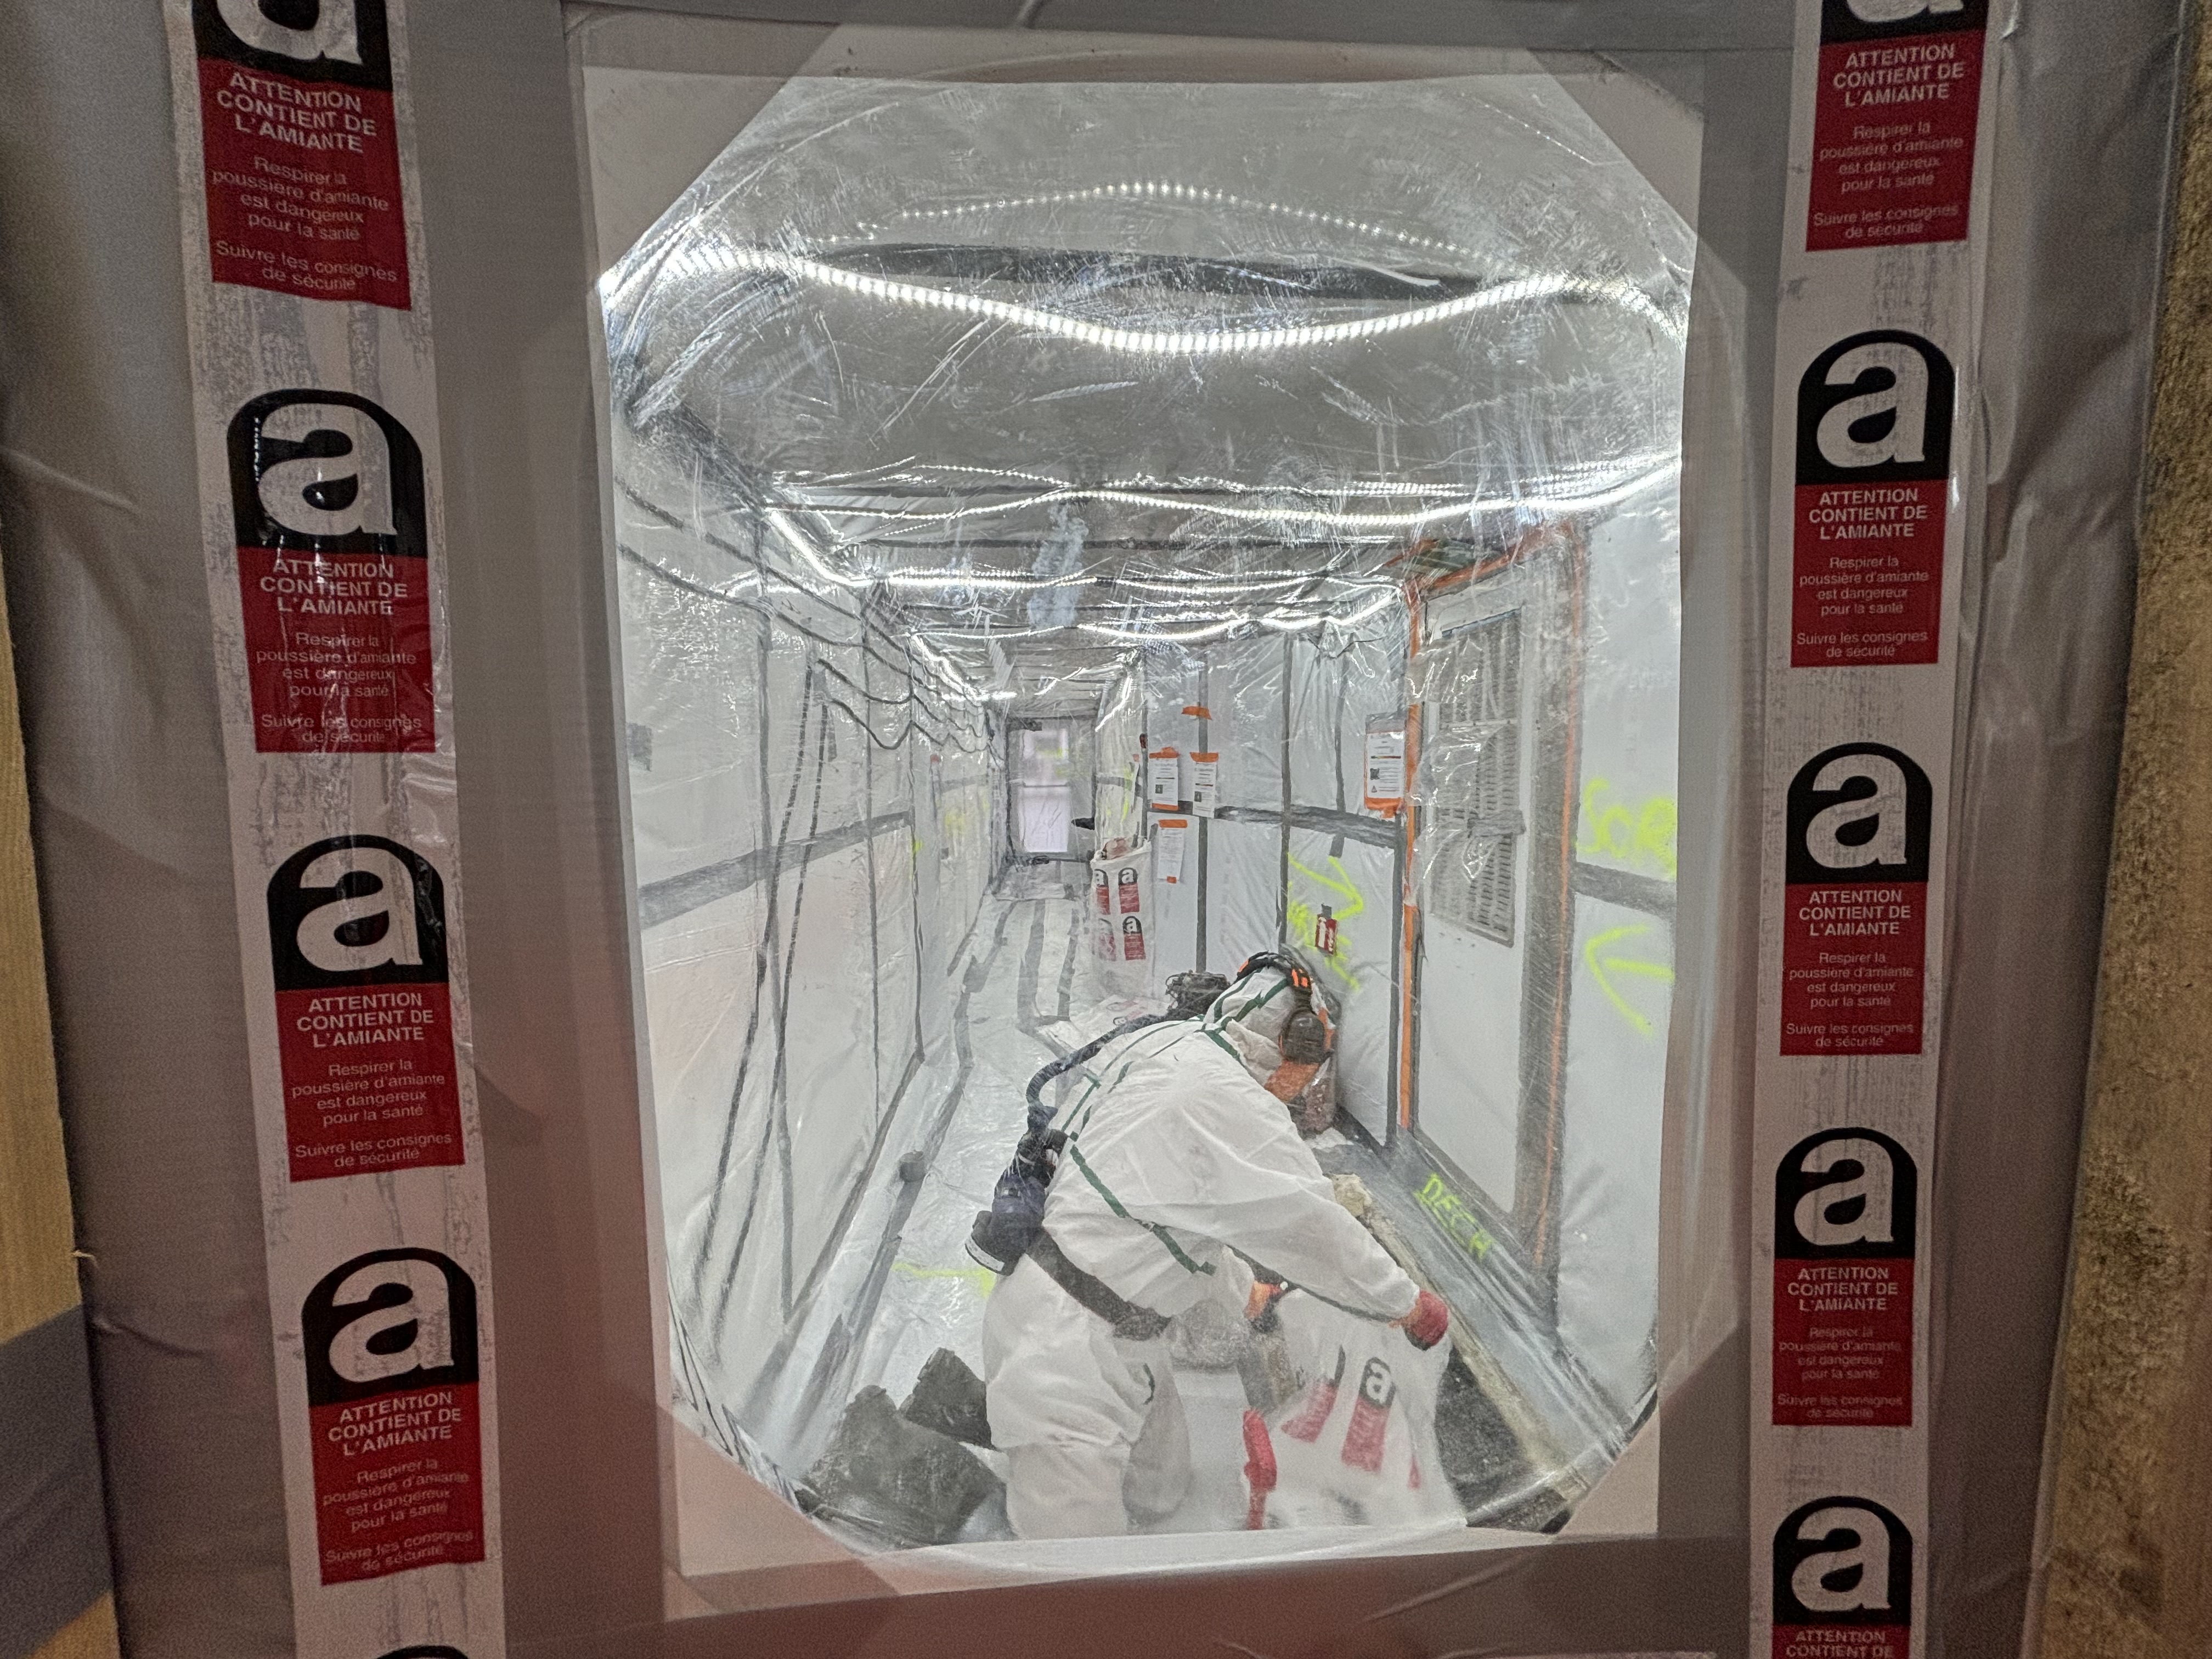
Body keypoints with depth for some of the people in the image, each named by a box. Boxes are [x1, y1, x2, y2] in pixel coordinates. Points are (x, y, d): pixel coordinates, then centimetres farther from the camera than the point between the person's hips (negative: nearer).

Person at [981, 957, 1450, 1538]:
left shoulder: (1169, 1042, 7)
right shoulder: (1230, 1099, -23)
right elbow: (1316, 1229, -14)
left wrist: (1244, 1290, 33)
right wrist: (1411, 1305, 3)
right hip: (1068, 1333, -10)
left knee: (1157, 1496, 21)